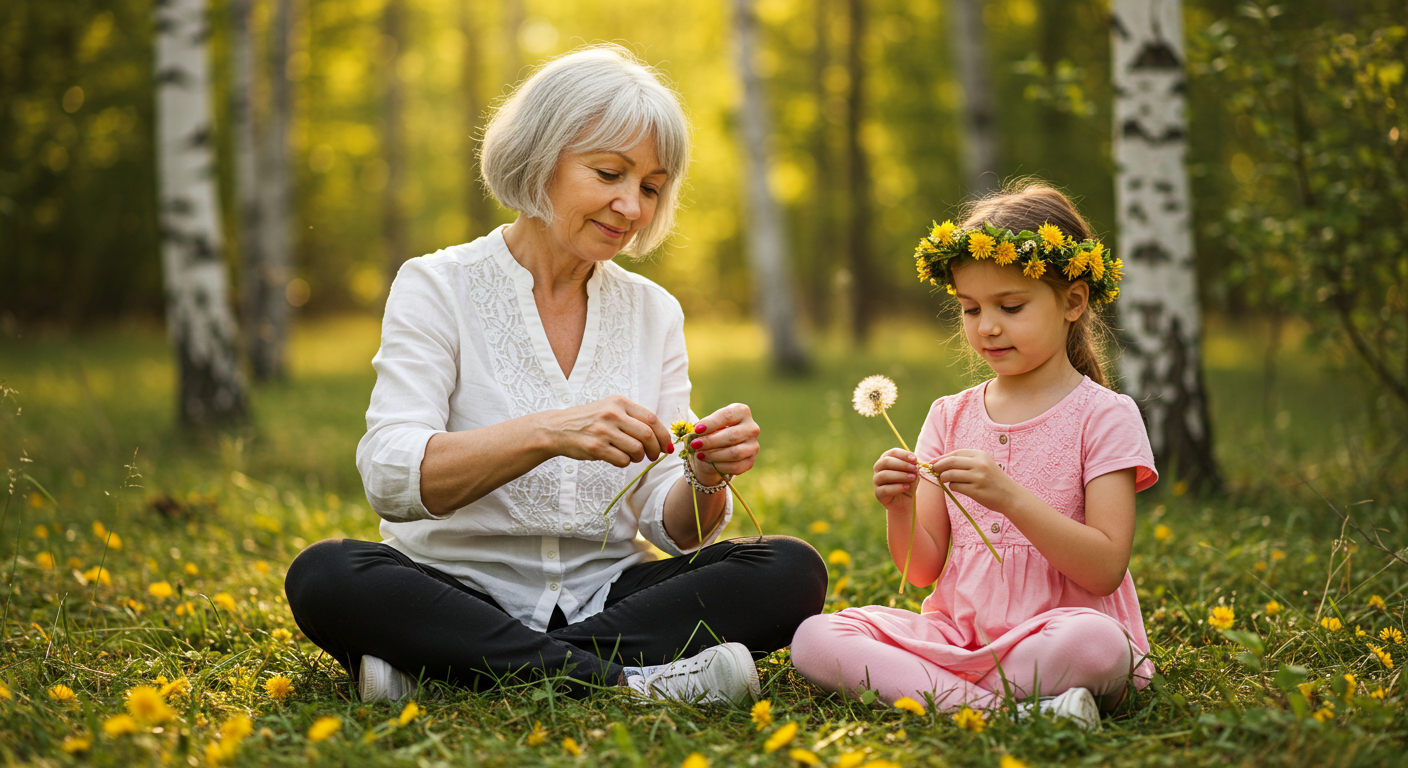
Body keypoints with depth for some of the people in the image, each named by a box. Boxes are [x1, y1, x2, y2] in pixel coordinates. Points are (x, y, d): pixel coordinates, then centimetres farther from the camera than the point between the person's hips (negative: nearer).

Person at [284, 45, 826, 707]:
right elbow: (389, 479, -18)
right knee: (324, 576, -31)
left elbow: (674, 529, 6)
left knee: (792, 571, -20)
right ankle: (621, 680, -30)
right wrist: (547, 433, -32)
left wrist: (706, 481, -18)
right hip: (459, 595, -3)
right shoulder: (438, 288, -2)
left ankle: (457, 672, -25)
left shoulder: (655, 315, 9)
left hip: (604, 597, 4)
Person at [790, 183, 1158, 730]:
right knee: (814, 639, -19)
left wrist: (1010, 498, -24)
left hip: (1052, 635, -4)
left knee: (1094, 642, -39)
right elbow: (924, 570, 9)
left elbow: (1105, 568, -12)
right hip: (956, 634, 5)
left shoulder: (1103, 415, -2)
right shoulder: (950, 417, 12)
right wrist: (901, 512, -13)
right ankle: (1005, 710, -26)